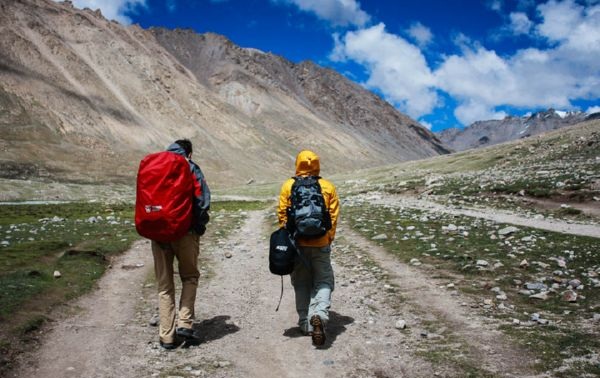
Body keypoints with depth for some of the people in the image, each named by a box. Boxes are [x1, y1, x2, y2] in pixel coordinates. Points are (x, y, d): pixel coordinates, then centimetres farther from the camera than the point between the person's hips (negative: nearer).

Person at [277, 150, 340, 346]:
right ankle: (319, 314, -18)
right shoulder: (328, 187, 0)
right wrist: (329, 238, 11)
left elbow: (282, 214, -1)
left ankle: (306, 323, 18)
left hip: (296, 242, 1)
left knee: (301, 284, 13)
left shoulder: (288, 186, -2)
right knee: (323, 281, 6)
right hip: (320, 243, 0)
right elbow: (334, 216, 1)